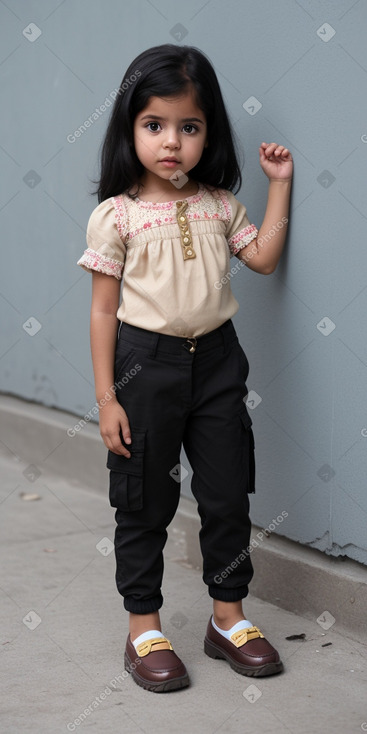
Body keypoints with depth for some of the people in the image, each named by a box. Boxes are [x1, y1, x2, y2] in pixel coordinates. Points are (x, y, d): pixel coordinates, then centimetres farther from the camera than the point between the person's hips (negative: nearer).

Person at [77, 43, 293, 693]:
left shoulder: (218, 204, 4)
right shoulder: (115, 214, -8)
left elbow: (263, 257, 7)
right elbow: (104, 309, -7)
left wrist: (279, 183, 4)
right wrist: (106, 398, -9)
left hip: (216, 360, 4)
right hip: (146, 366, -4)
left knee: (228, 495, 10)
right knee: (145, 504, 7)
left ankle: (228, 618, 26)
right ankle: (143, 628, 22)